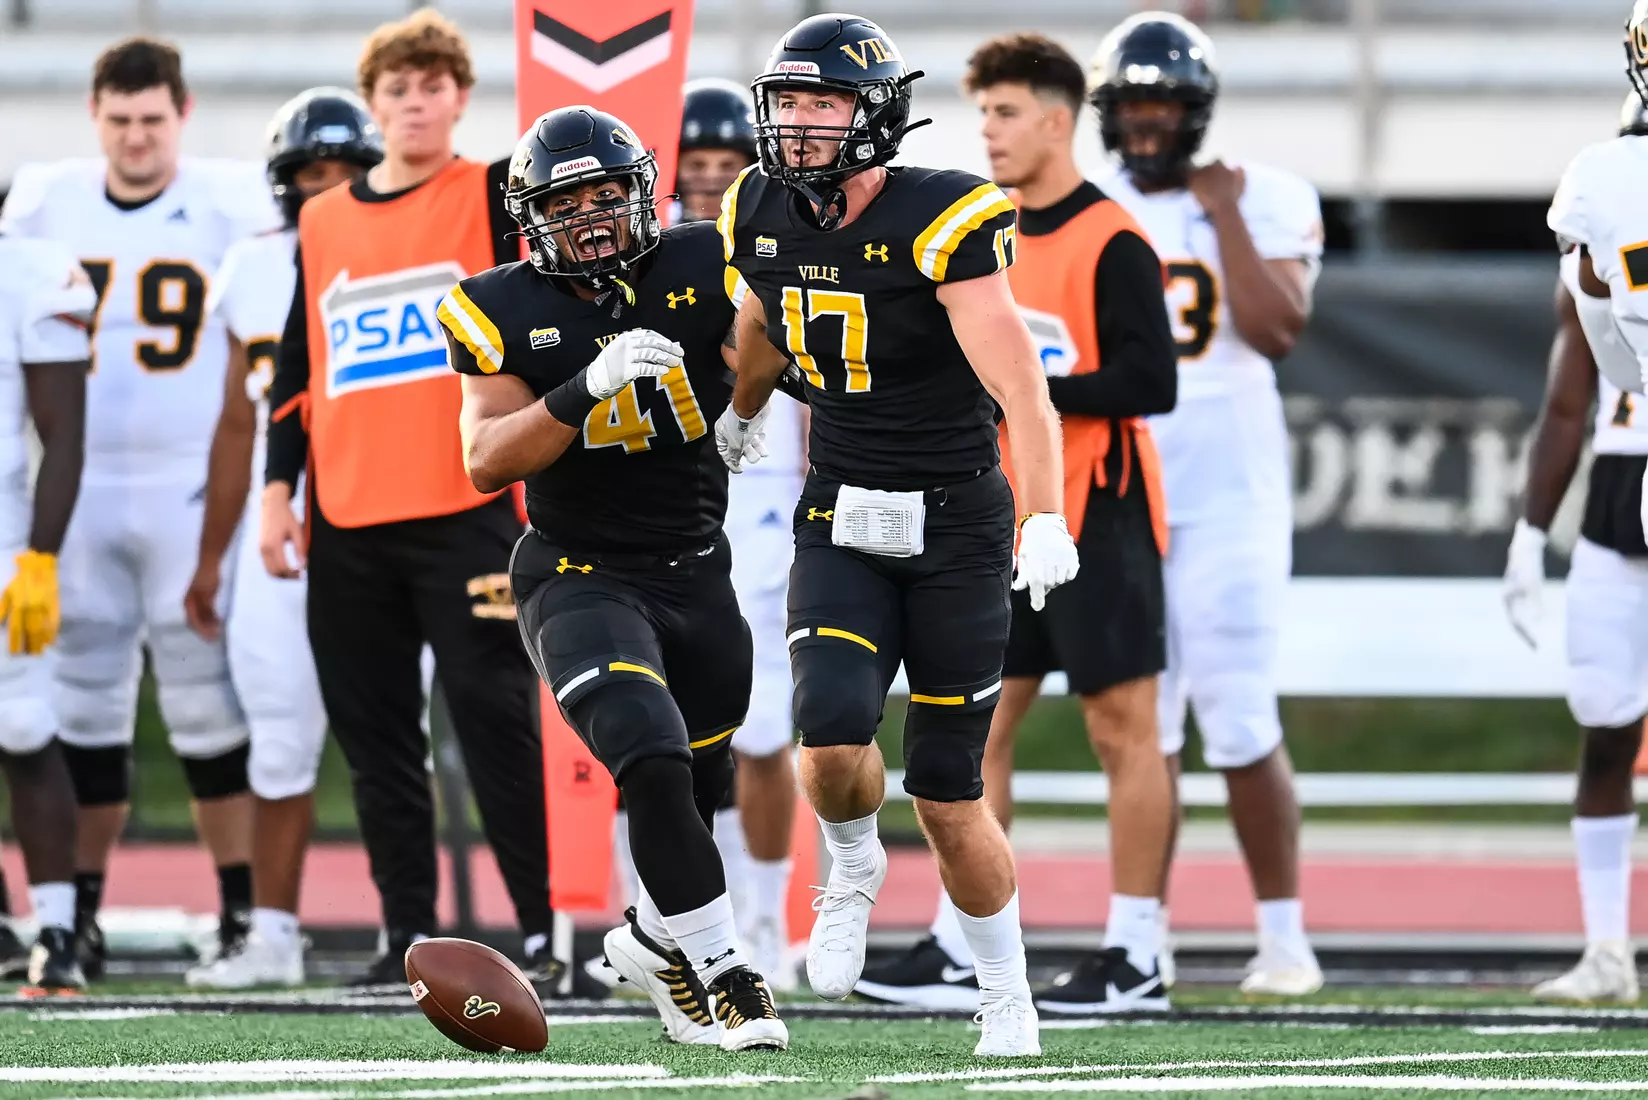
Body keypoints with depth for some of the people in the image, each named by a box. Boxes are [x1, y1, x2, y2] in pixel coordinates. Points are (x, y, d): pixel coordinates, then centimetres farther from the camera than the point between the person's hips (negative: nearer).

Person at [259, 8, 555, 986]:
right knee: (377, 737, 7)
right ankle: (409, 934, 14)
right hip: (347, 527, 5)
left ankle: (543, 930, -5)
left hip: (466, 511, -5)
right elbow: (295, 373, 16)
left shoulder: (492, 197, 4)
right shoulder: (324, 226, 14)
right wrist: (279, 491, 10)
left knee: (495, 721, -8)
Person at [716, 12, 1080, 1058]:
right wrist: (742, 414, 40)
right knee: (834, 741, -22)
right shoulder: (764, 216, -2)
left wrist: (1046, 518, -40)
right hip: (841, 525, 4)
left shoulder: (938, 224, -19)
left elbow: (1019, 386, -27)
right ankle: (853, 869, 13)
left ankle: (1008, 994, 26)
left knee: (949, 801, 2)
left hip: (958, 527, -3)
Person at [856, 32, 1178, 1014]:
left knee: (1124, 727, -2)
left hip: (1097, 521, -9)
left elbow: (1151, 382, -19)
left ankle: (1135, 955, 2)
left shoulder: (1112, 244, -13)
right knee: (975, 727, 7)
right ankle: (959, 951, 10)